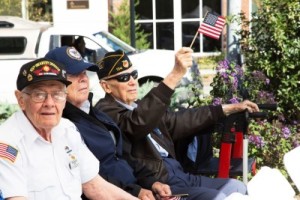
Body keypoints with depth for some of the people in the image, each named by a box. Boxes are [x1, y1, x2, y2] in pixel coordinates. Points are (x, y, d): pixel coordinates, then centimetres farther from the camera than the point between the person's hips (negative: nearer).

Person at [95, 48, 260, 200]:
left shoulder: (139, 107, 18)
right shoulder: (105, 111, -10)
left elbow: (179, 121, 25)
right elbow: (138, 123, -30)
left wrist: (230, 108, 25)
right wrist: (176, 74, -37)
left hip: (178, 175, 9)